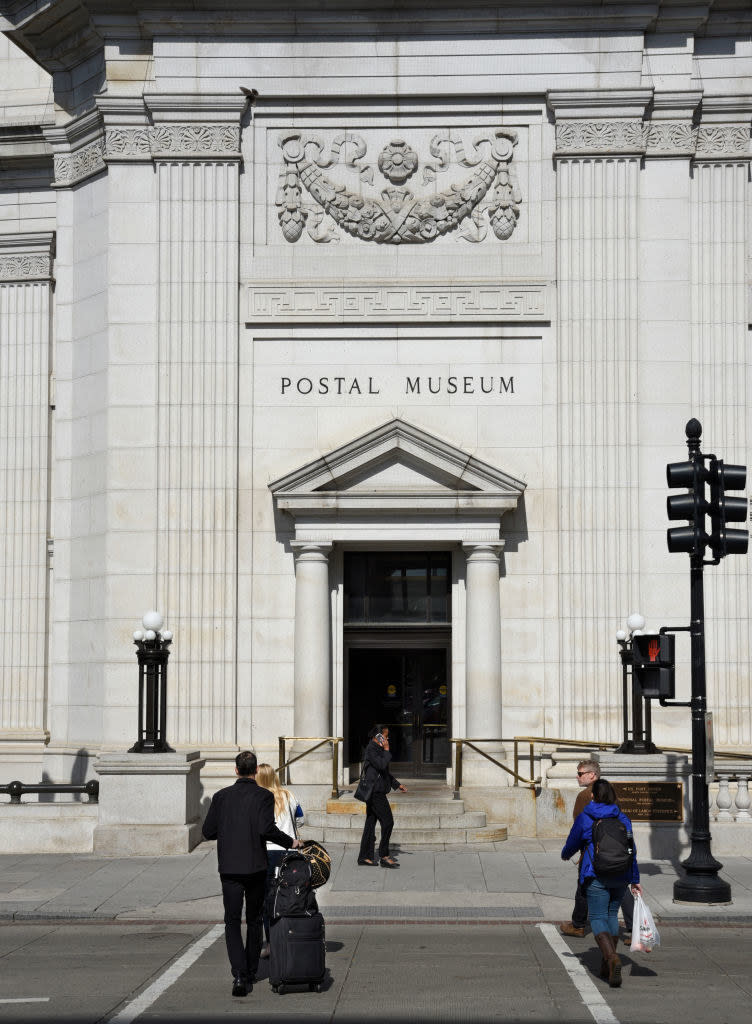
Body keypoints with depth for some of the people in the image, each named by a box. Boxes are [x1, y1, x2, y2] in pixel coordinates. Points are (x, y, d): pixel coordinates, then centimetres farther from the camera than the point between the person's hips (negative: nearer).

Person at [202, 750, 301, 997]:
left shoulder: (221, 796, 1)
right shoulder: (264, 796, -7)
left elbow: (208, 831, 2)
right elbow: (267, 829, -19)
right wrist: (290, 842, -5)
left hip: (229, 867, 1)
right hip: (256, 866, -1)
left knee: (232, 921, 2)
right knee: (254, 921, 15)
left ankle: (239, 974, -15)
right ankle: (250, 973, 23)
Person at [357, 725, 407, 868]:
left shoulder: (377, 749, 19)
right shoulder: (371, 750, -12)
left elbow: (385, 772, 27)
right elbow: (382, 765, -25)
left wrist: (397, 785, 26)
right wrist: (386, 751, -13)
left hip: (375, 792, 10)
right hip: (375, 791, -10)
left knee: (370, 822, 10)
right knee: (387, 822, -10)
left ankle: (364, 856, 13)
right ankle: (384, 856, -7)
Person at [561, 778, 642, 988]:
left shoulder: (584, 818, -3)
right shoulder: (623, 819, 5)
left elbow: (572, 843, 8)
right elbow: (632, 850, 5)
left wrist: (565, 855, 31)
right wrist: (635, 880, 9)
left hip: (596, 876, -4)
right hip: (620, 876, 4)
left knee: (598, 918, -3)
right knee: (612, 915, 18)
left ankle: (612, 958, -27)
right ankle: (607, 965, 21)